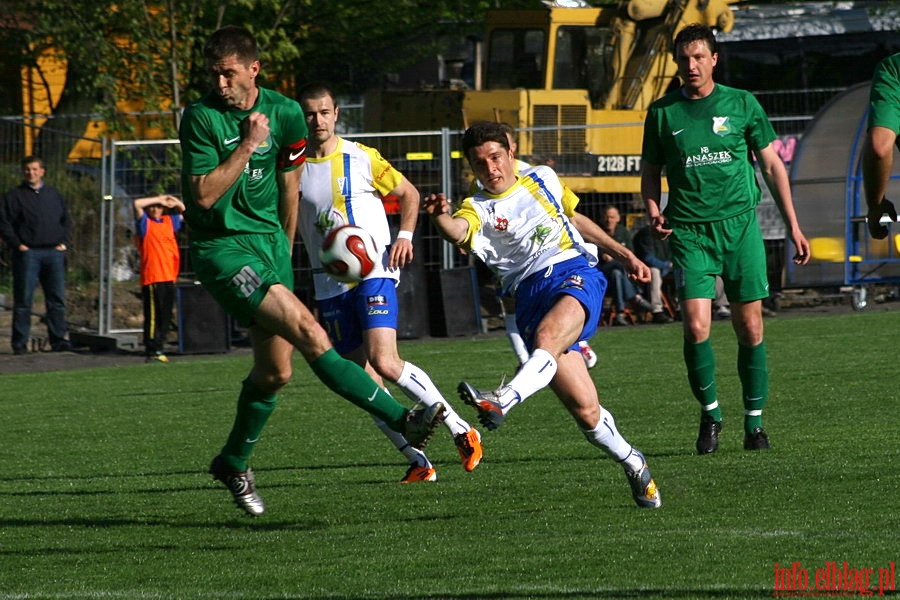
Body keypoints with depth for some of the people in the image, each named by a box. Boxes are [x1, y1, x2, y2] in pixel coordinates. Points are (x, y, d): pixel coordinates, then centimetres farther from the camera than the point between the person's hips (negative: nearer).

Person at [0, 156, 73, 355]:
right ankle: (20, 343, -1)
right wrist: (17, 244, -10)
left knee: (57, 299, 2)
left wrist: (64, 242, 8)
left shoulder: (54, 195, 16)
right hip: (28, 254, -4)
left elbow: (66, 221, 22)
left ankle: (59, 340, 6)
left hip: (54, 253, 4)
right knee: (23, 299, -4)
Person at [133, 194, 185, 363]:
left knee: (166, 316, 9)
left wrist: (174, 203, 12)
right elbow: (137, 204, -15)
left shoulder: (169, 221, 17)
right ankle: (153, 351, -8)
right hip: (152, 278, -6)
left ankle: (159, 348, 16)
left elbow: (184, 210, 34)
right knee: (153, 316, -8)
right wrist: (158, 199, -5)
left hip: (169, 277, 6)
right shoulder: (145, 222, 1)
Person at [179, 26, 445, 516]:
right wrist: (247, 145, -20)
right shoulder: (201, 118, -11)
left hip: (270, 242, 6)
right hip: (222, 249, -6)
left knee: (275, 372, 7)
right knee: (309, 333, -20)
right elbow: (204, 195, -16)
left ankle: (233, 463, 28)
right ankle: (402, 420, -21)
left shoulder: (285, 113, 3)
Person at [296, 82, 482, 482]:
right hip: (329, 283, 4)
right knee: (364, 381, -2)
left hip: (373, 272, -4)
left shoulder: (361, 159, -1)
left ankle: (460, 430, -9)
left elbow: (408, 193, 11)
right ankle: (417, 462, 6)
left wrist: (405, 235, -5)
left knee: (384, 362, -20)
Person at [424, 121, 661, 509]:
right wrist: (439, 218, -38)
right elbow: (458, 231, -15)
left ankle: (503, 402, -58)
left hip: (576, 274, 0)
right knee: (584, 410, -11)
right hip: (530, 296, 0)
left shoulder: (542, 179, 18)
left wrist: (622, 254, 35)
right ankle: (633, 465, 12)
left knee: (548, 335, -36)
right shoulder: (478, 209, 9)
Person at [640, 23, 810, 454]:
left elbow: (771, 165, 12)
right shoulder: (663, 112, 6)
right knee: (696, 326, -14)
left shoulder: (742, 104, 6)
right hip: (689, 230, -1)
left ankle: (754, 421, 13)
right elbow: (651, 171, 15)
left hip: (740, 224, 1)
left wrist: (793, 226, 9)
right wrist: (653, 210, -5)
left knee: (750, 327, 0)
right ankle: (710, 413, 5)